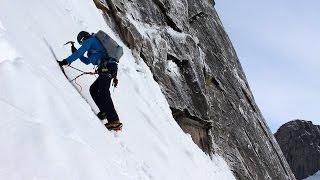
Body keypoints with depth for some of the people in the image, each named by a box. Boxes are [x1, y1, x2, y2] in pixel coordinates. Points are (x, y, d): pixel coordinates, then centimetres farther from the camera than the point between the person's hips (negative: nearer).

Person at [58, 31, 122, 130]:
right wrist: (76, 53, 37)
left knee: (103, 93, -15)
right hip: (111, 67, 9)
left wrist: (66, 61, -7)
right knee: (93, 89, 13)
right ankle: (105, 112, 7)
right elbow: (88, 61, 38)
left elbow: (80, 52, -7)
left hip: (107, 67, -9)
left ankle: (114, 121, -22)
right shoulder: (96, 43, 33)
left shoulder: (89, 40, 7)